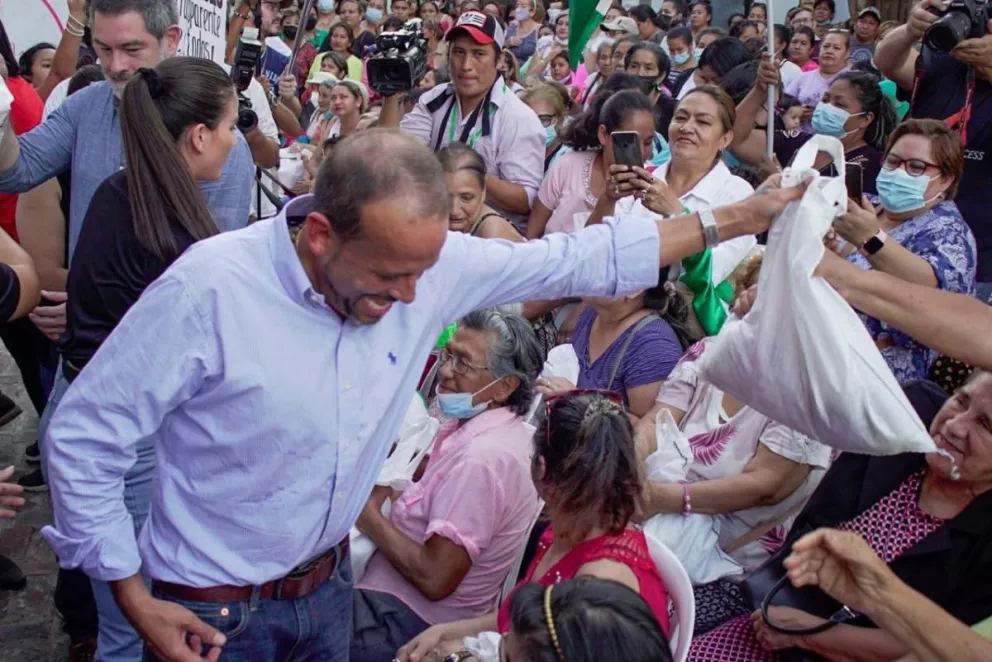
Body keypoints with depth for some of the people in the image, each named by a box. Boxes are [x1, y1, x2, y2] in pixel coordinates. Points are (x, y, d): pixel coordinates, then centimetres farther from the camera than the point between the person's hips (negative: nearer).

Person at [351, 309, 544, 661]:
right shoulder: (478, 427, 5)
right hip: (407, 605, 9)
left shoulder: (481, 460, -26)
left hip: (408, 620, -9)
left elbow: (434, 578, -26)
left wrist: (368, 515, -14)